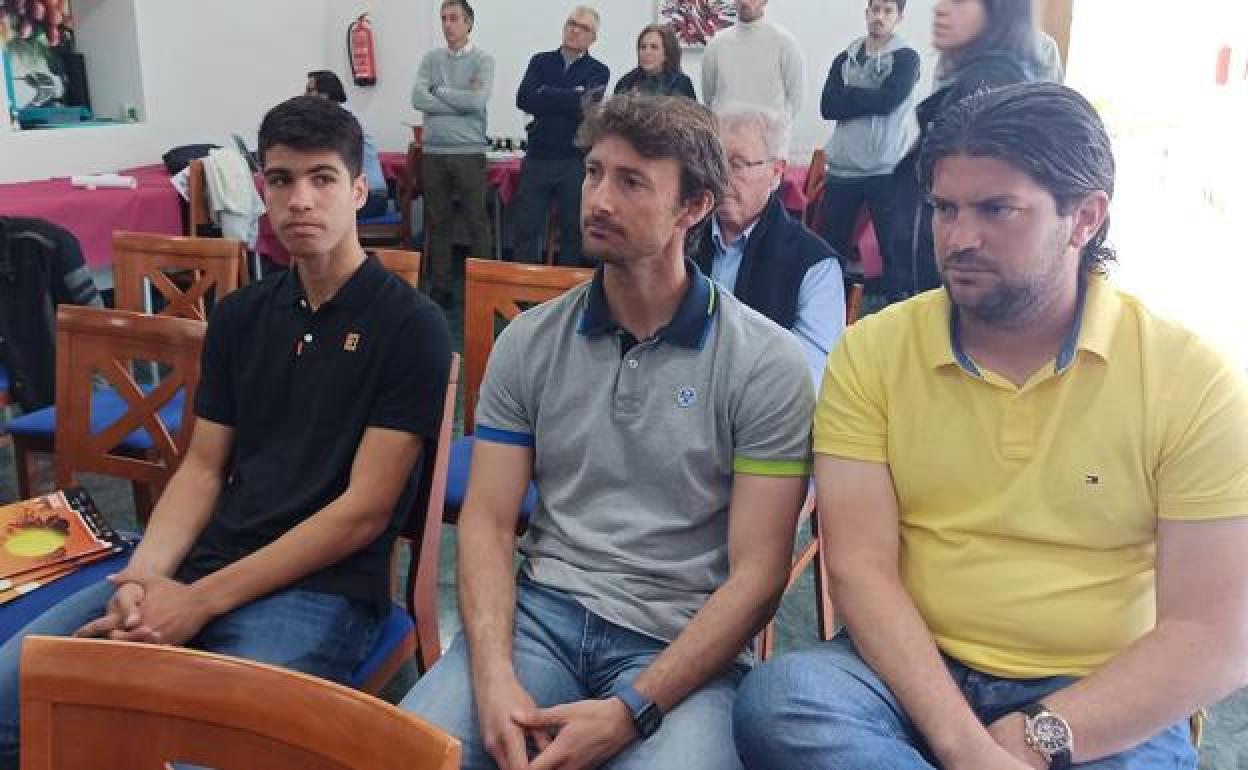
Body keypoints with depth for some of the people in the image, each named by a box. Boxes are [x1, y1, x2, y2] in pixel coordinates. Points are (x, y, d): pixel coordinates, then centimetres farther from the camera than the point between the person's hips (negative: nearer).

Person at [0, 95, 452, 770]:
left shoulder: (410, 324, -6)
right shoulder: (238, 316, 14)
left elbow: (364, 511, -11)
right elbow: (202, 470, 13)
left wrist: (200, 601, -13)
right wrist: (145, 576, -7)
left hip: (322, 589, -5)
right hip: (199, 564, 6)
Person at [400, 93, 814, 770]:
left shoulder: (766, 363, -4)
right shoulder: (529, 342, 6)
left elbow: (756, 575, -8)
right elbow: (487, 522, 3)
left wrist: (630, 712, -17)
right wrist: (494, 679, -14)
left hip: (682, 643, -2)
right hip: (542, 611, 3)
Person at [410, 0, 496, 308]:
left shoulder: (483, 61, 0)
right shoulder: (430, 59, 9)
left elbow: (477, 101, -16)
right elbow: (418, 99, -5)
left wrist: (440, 91, -4)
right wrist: (461, 101, -9)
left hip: (469, 151, -3)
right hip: (433, 151, 3)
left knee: (477, 221, 1)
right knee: (437, 222, 8)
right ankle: (440, 286, 16)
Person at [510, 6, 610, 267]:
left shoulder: (598, 71, 4)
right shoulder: (540, 62, 10)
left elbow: (587, 105, -15)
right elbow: (523, 99, -7)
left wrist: (545, 96, -9)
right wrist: (571, 101, -12)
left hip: (576, 162, -2)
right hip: (537, 157, 2)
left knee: (573, 231, 6)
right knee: (526, 228, 4)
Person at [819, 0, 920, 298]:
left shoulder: (906, 57, 0)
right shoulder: (845, 58, 12)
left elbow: (889, 99, -17)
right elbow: (828, 107, -2)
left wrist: (850, 94, -3)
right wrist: (869, 99, -11)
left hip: (886, 171, -4)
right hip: (842, 168, 4)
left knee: (893, 248, 0)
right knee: (830, 247, 10)